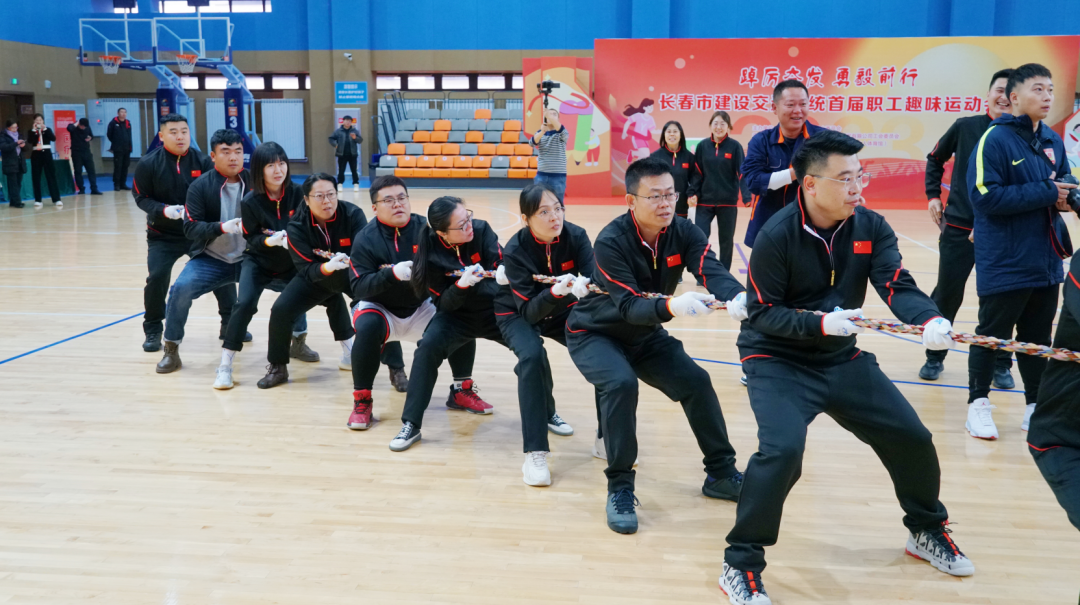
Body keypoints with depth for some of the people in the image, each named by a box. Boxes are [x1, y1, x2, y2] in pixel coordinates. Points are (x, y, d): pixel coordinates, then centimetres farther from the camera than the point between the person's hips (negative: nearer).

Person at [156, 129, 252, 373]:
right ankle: (171, 350, -6)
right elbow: (191, 228, -12)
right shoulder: (200, 186, -6)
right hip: (211, 260, -1)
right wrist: (221, 227, -30)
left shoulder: (253, 181, -2)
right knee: (181, 288, -28)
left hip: (248, 258, 2)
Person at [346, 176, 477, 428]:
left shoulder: (425, 228, -12)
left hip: (420, 308, 3)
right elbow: (358, 288, -21)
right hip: (380, 309, -2)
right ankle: (362, 400, -16)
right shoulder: (365, 239, -14)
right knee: (368, 327, -33)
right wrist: (392, 273, -36)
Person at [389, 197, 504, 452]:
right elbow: (444, 303, -13)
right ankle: (411, 424, -18)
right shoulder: (430, 252, -16)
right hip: (457, 314, -1)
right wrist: (461, 285, -33)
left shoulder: (482, 230, -13)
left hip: (494, 309, 2)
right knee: (428, 347, -28)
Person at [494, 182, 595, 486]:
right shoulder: (515, 251, -26)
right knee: (532, 356, -33)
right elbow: (529, 310, -29)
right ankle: (535, 453, -29)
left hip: (562, 311, 4)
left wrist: (585, 285, -50)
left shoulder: (575, 236, -18)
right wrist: (554, 292, -48)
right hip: (519, 314, -3)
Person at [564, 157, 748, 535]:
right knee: (620, 383, -31)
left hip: (644, 334, 5)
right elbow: (629, 306, -35)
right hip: (594, 333, -5)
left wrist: (737, 296, -54)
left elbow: (711, 270, -31)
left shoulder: (683, 233, -14)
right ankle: (620, 489, -17)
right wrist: (670, 306, -56)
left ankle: (721, 474, 14)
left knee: (696, 381, -6)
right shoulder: (611, 242, -28)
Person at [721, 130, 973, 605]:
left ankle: (927, 531, 37)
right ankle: (741, 566, -8)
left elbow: (898, 286, -14)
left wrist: (930, 320, -35)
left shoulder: (870, 227, -4)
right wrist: (820, 322, -31)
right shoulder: (777, 236, -18)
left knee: (912, 438, 7)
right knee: (783, 448, -27)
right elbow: (761, 313, -16)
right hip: (776, 360, -5)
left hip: (841, 358, 6)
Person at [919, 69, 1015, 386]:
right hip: (958, 229, 0)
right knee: (946, 294, 6)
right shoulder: (965, 127, -1)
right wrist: (933, 195, 8)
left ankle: (1001, 364, 19)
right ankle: (934, 357, 22)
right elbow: (935, 159, 14)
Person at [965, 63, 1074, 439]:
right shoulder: (994, 139, -13)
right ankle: (979, 402, 20)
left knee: (1038, 337, 14)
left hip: (1046, 262, 7)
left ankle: (1036, 405, 26)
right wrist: (1045, 193, -20)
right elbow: (985, 197, -22)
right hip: (1004, 264, -6)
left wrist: (1065, 197, -3)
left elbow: (1064, 183, 20)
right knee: (992, 335, 6)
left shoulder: (1052, 140, 8)